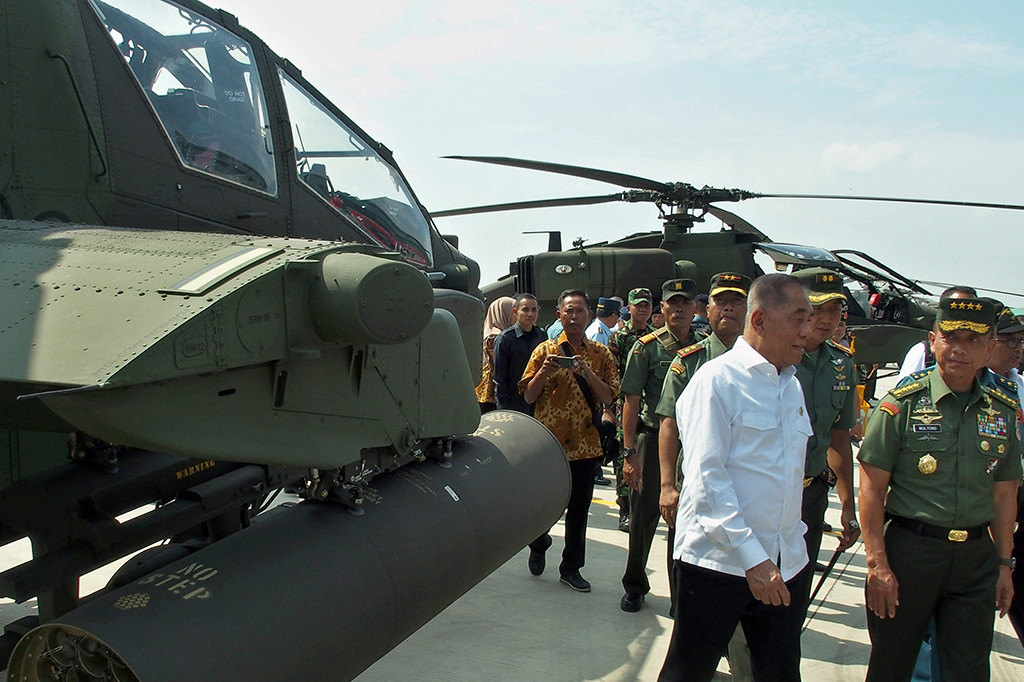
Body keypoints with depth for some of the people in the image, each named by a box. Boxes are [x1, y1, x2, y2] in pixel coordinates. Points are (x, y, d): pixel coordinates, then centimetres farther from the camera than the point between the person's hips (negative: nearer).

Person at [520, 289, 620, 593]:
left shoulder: (601, 354, 6)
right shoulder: (545, 350, 0)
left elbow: (609, 397, -2)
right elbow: (529, 396, -1)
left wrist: (588, 374, -17)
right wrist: (544, 372, -18)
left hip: (585, 443, 2)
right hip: (549, 440, -2)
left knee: (579, 508, 9)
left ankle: (571, 567, 24)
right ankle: (539, 545, 39)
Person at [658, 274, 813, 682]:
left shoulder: (792, 385, 13)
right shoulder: (717, 380, -11)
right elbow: (706, 476, -17)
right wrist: (751, 557, -21)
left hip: (784, 563, 7)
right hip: (719, 560, -7)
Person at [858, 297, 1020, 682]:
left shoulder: (1003, 412, 6)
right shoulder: (902, 405, -8)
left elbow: (1004, 494, 14)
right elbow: (872, 488, -9)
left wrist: (1004, 563, 11)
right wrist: (877, 564, -13)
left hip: (977, 558, 4)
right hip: (910, 549, -3)